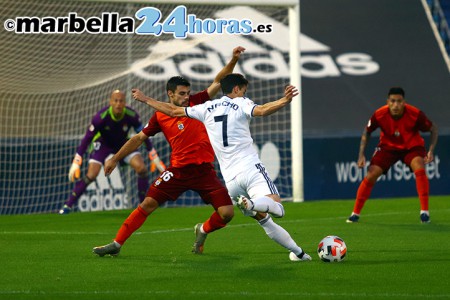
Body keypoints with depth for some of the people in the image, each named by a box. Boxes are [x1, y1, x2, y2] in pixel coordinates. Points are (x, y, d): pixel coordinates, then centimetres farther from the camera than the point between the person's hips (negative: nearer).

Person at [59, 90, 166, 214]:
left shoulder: (131, 115, -25)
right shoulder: (101, 117, -32)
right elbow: (87, 139, -24)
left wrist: (155, 158, -6)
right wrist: (76, 163, -26)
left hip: (122, 143, 2)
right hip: (102, 143, -2)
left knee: (141, 168, -17)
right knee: (91, 175, -20)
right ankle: (68, 205, -6)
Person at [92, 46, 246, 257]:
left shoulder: (196, 103, 2)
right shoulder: (160, 117, 1)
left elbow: (218, 81, 2)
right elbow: (139, 138, 11)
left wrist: (233, 60, -11)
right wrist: (115, 159, 12)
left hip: (204, 170, 0)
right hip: (178, 170, 0)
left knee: (226, 213, -11)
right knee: (148, 204, -8)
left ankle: (203, 231, 22)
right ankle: (116, 244, 2)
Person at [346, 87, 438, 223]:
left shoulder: (415, 114, -29)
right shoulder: (380, 115, -25)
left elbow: (433, 128, -11)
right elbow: (367, 131, -4)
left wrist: (431, 151, -23)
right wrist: (361, 154, -10)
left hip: (412, 146, -1)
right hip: (388, 146, 1)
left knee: (420, 169, -30)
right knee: (371, 175, -12)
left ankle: (424, 211, -20)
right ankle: (355, 214, 3)